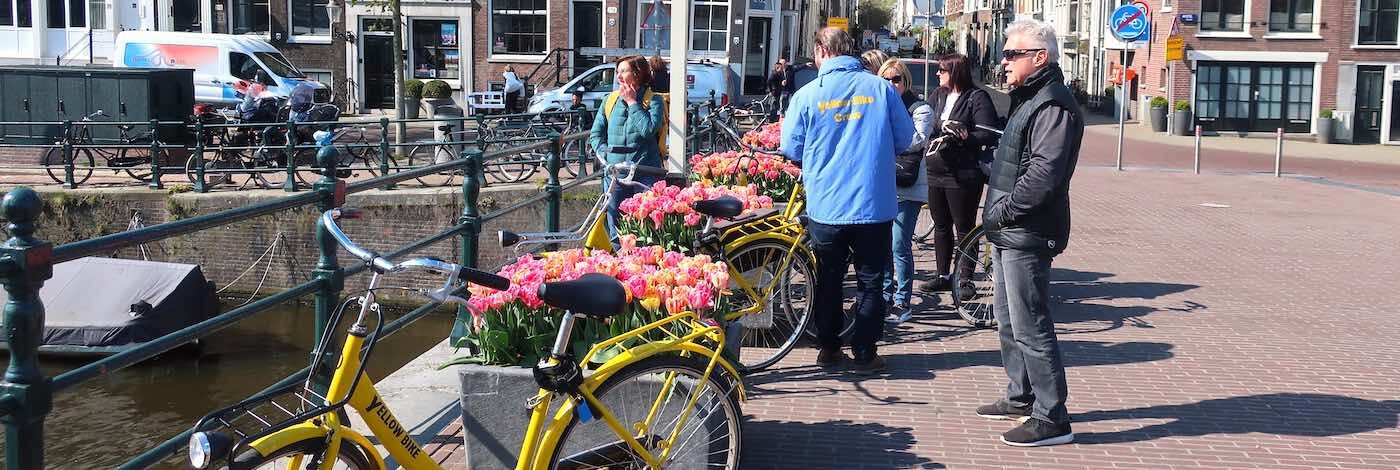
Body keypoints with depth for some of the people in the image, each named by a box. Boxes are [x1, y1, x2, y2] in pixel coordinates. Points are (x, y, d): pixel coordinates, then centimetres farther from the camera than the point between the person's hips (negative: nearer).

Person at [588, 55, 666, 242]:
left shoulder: (654, 100, 1)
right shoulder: (610, 100, 12)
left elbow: (649, 130, -16)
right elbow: (596, 134, 15)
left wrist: (632, 102, -7)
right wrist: (606, 155, -1)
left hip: (645, 173, -3)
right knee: (615, 230, 5)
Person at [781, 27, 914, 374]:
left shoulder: (808, 94, -6)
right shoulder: (881, 88, -4)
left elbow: (791, 149, -2)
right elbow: (904, 139, 3)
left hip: (825, 206, 0)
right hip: (875, 204, 0)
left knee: (828, 280, 15)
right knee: (870, 281, 10)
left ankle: (828, 348, 23)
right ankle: (865, 354, 13)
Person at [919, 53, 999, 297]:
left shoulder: (977, 97, -8)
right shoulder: (938, 95, 12)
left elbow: (989, 135, -15)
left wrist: (962, 137, -26)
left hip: (963, 175, -7)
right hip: (935, 171, 7)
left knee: (965, 228, 2)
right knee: (941, 226, 15)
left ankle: (965, 279, 10)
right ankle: (942, 275, 26)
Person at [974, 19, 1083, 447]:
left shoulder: (1054, 105, -15)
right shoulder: (1028, 100, 19)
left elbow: (1044, 173, -26)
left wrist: (1002, 210, -17)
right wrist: (997, 215, 12)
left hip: (1026, 237, -11)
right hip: (1008, 235, 11)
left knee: (1031, 328, -8)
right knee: (1009, 322, 19)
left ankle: (1051, 419, -2)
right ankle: (1021, 397, 33)